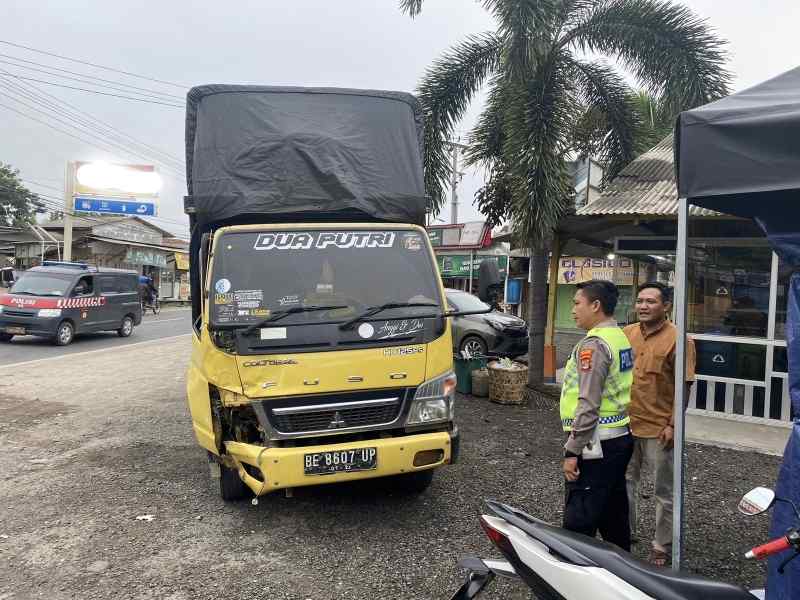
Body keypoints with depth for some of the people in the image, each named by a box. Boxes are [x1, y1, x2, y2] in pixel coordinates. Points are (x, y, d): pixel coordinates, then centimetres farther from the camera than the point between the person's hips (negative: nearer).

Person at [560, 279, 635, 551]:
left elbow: (588, 405, -22)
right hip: (622, 437, 10)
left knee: (579, 521, -5)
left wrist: (572, 452, -18)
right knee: (614, 513, 19)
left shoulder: (594, 344, -17)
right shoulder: (621, 337, 12)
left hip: (597, 444, -10)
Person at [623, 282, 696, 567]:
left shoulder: (677, 339, -12)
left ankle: (662, 548, 25)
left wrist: (673, 425, -15)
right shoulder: (627, 334, 5)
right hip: (625, 425, 6)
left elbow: (684, 386, -13)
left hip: (659, 429, -6)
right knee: (625, 483, 19)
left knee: (664, 492, 9)